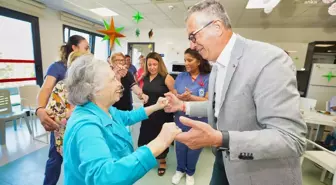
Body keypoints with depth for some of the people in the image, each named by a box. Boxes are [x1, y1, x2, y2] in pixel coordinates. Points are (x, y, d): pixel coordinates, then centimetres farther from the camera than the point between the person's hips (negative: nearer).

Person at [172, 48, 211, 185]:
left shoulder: (208, 78, -10)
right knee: (180, 146, 18)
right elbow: (174, 96, -1)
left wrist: (191, 97, -26)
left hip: (198, 121, -2)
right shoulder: (180, 76, 0)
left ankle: (190, 172, 45)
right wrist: (180, 97, -23)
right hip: (181, 119, 3)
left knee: (194, 148, 17)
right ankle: (180, 170, 45)